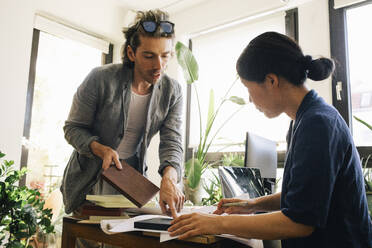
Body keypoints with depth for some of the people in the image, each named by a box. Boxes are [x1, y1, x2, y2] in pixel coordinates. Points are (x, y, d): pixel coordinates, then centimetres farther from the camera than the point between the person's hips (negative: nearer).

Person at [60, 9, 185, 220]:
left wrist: (169, 178, -36)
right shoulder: (100, 79, -19)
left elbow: (172, 142, -15)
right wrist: (102, 149, -29)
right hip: (89, 178, -2)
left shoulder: (172, 92, -10)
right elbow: (72, 128, -9)